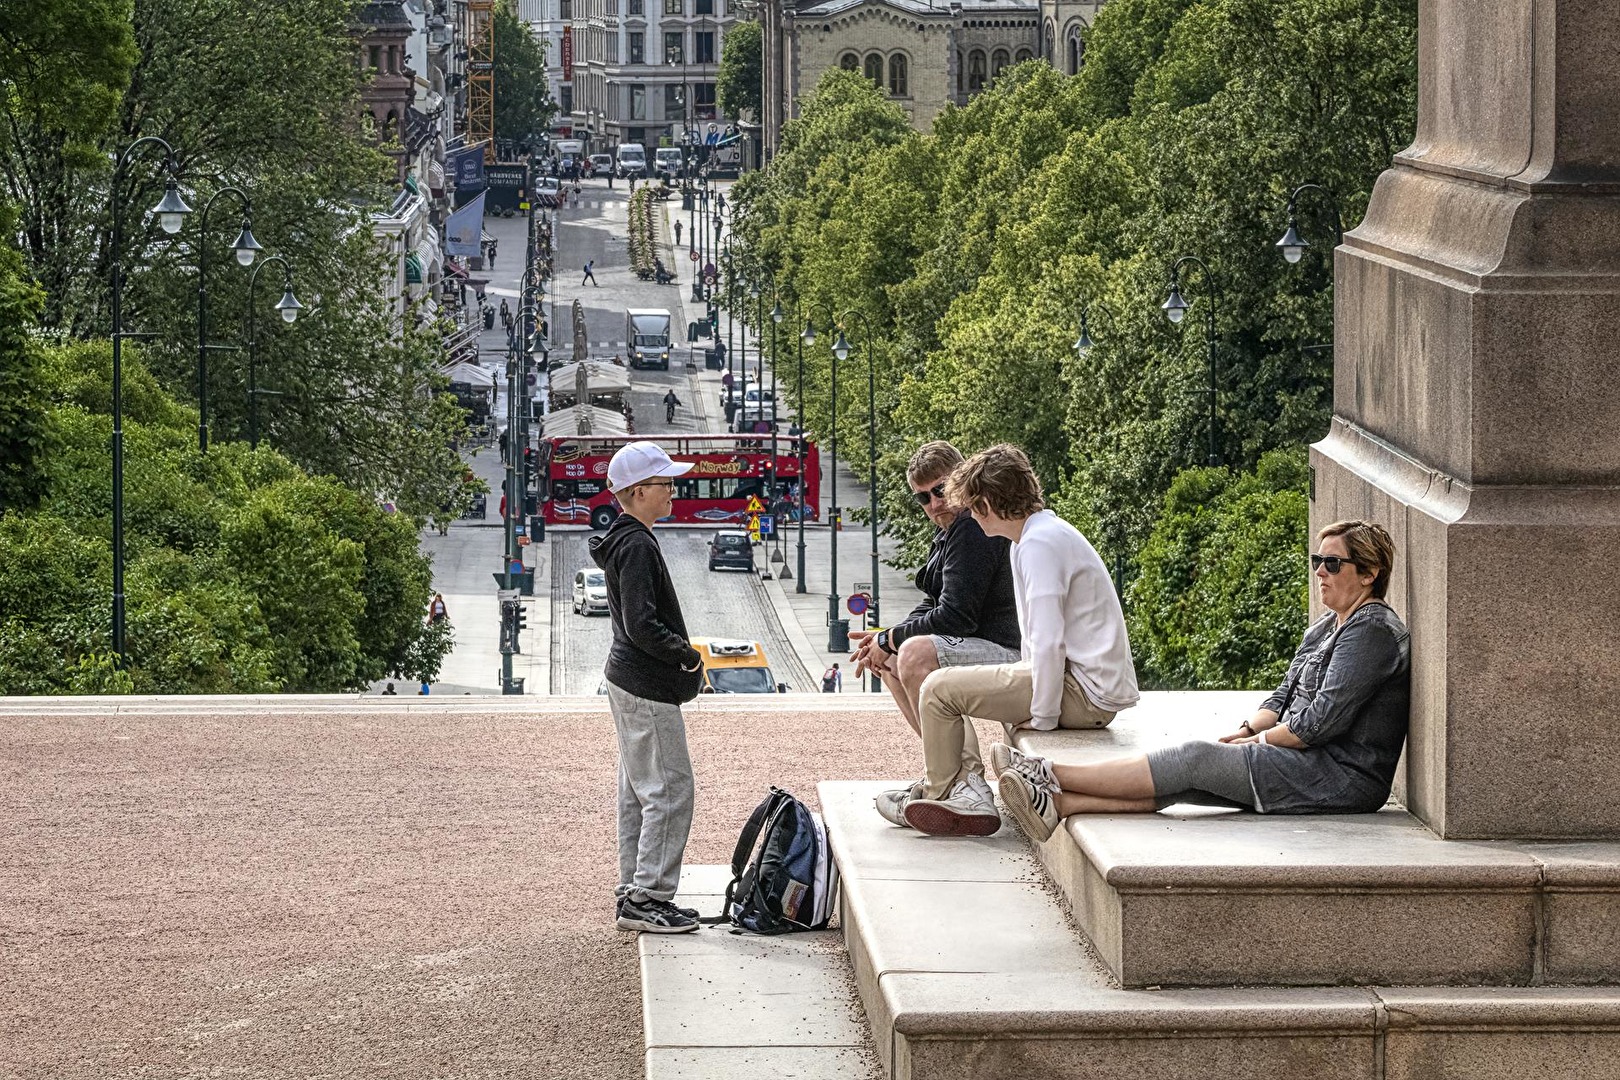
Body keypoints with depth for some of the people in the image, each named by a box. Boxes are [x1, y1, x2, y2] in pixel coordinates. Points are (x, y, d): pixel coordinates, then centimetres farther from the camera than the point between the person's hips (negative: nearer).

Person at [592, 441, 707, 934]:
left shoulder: (623, 541, 14)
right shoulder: (637, 547, -18)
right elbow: (641, 625, -24)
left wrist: (678, 654, 12)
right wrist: (687, 654, -14)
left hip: (629, 680, 11)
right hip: (648, 689, -11)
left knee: (639, 791, 15)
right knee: (669, 790, -7)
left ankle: (634, 893, 20)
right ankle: (647, 898, -5)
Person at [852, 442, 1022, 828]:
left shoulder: (975, 531, -16)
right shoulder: (952, 533, 18)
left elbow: (956, 617, -22)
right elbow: (931, 609, 22)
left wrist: (890, 640, -11)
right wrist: (886, 638, 4)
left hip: (1012, 653, -12)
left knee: (915, 654, -30)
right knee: (891, 663, 18)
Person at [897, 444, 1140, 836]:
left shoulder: (1039, 544, -17)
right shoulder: (1047, 534, 16)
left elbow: (1049, 643, -23)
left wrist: (1042, 720, -17)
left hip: (1084, 693, -11)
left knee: (939, 689, -8)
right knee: (955, 686, 18)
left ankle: (943, 794, 8)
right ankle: (968, 787, 6)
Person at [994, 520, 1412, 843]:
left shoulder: (1373, 630, -12)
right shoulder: (1326, 627, 20)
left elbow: (1325, 719, -18)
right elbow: (1285, 696, 19)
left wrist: (1262, 738, -7)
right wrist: (1248, 729, 0)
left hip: (1344, 778, -9)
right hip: (1307, 765, 9)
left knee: (1197, 759, -18)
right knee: (1179, 781, -10)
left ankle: (1051, 775, -19)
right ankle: (1058, 803, -22)